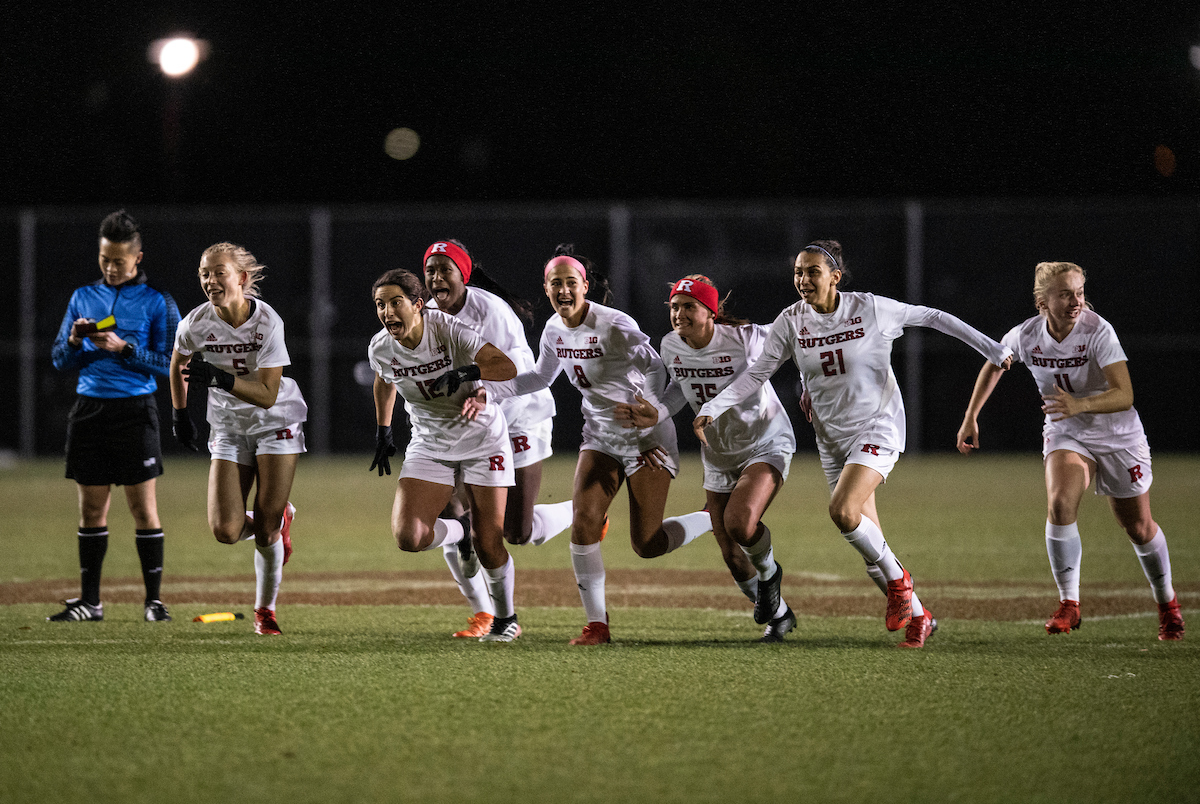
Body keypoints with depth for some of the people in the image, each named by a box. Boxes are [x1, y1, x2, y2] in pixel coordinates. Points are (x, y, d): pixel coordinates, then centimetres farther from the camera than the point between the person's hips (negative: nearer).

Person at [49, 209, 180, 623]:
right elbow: (59, 360, 14)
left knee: (143, 507, -3)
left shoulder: (158, 303, 1)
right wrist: (74, 341, -7)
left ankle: (154, 600, 1)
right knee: (91, 508, 5)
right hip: (88, 409, 4)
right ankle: (89, 601, 10)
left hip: (134, 410, -4)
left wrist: (124, 348, -15)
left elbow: (170, 363, -5)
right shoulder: (82, 298, 13)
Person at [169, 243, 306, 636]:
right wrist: (180, 413, 13)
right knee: (226, 530, -12)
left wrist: (219, 379, -35)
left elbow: (267, 395, -24)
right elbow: (178, 365, 12)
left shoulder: (267, 322, -21)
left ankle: (265, 608, 18)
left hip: (276, 423, -3)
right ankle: (278, 519, 23)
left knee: (266, 529, -6)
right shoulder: (195, 324, -13)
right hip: (229, 429, 3)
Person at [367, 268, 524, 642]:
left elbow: (507, 368, -30)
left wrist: (465, 374, -44)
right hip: (429, 445, 3)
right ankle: (459, 532, 16)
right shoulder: (381, 349, -9)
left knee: (489, 547, -4)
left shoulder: (448, 329, -22)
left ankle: (506, 619, 22)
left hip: (482, 439, -3)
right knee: (408, 536, -17)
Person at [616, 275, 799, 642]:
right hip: (718, 456, 5)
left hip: (766, 445, -5)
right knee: (732, 557, 5)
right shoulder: (670, 346, -9)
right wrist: (655, 415, -8)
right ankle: (778, 614, 32)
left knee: (739, 523, -30)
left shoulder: (745, 338, -23)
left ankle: (769, 572, 5)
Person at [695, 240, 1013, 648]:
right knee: (872, 549, 3)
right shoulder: (791, 321, -3)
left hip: (878, 427, -5)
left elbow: (931, 317, -3)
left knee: (842, 510, -27)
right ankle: (918, 617, 21)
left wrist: (992, 349, 0)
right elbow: (757, 373, -2)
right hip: (832, 438, 5)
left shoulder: (870, 309, -13)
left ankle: (898, 581, -3)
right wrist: (712, 408, -15)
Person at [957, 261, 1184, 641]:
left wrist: (1080, 404, -51)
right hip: (1065, 435, 2)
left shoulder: (1098, 332, -27)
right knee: (1060, 503, -26)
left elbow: (1124, 395, -35)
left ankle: (1167, 602, 35)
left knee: (1139, 528, 8)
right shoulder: (1026, 336, -15)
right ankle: (1069, 604, -16)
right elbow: (993, 364, 9)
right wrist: (971, 417, 9)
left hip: (1118, 436, -2)